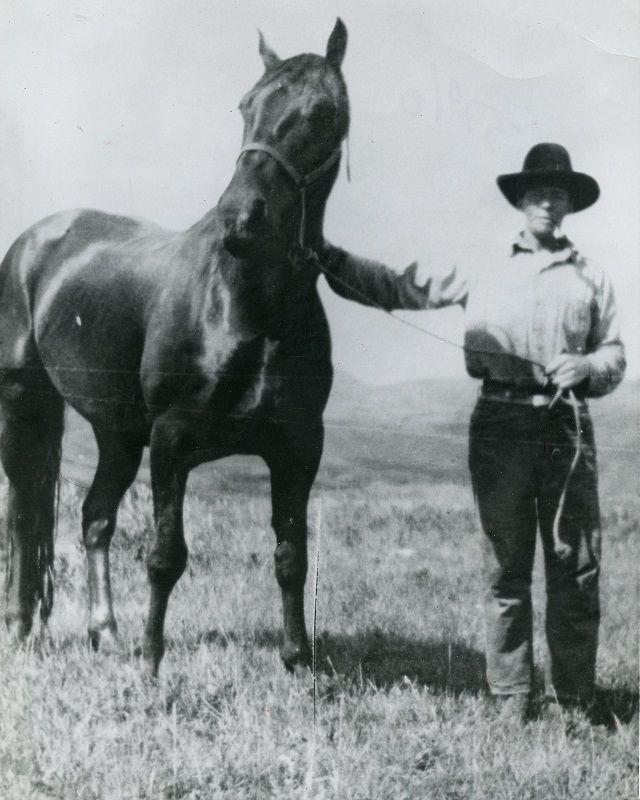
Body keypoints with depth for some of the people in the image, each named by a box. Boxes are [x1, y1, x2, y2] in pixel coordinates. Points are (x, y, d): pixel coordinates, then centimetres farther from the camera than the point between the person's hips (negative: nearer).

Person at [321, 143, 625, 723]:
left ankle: (572, 703, 8)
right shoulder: (484, 271, 13)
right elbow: (402, 289, 8)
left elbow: (616, 358, 15)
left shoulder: (590, 278, 15)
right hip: (499, 421, 0)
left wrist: (586, 367, -7)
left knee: (576, 567, -1)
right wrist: (334, 261, -2)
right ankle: (510, 702, 10)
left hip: (566, 426, 0)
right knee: (505, 568, 3)